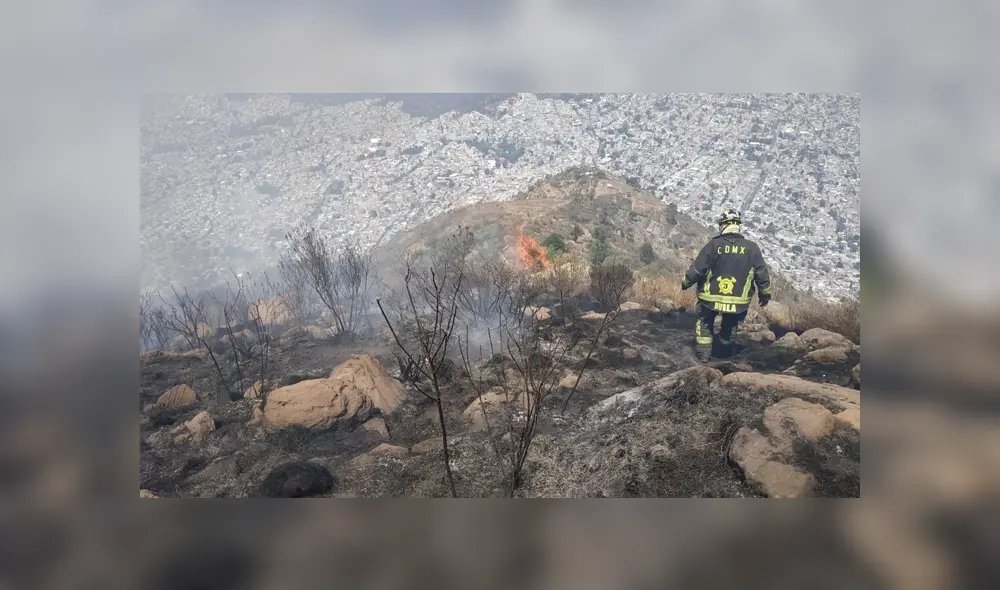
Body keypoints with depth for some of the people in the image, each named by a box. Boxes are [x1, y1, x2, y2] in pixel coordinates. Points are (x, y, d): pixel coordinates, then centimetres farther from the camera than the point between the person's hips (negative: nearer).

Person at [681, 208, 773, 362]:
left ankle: (704, 354, 18)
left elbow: (696, 270, -8)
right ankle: (726, 352, 43)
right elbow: (762, 274, 0)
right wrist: (765, 295, 15)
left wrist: (685, 283, 11)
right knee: (730, 325, 28)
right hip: (739, 302, 2)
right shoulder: (751, 248, -7)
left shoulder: (713, 245, -13)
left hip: (710, 299, -2)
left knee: (705, 323, 22)